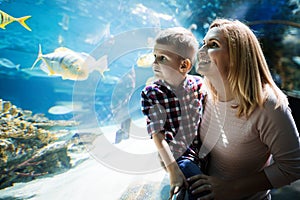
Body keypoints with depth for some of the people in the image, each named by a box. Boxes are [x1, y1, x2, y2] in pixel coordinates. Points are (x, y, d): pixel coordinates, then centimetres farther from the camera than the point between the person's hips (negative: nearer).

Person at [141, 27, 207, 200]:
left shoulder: (198, 84, -5)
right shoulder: (151, 94, -14)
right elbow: (158, 136, -15)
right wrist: (174, 172, -18)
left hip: (204, 150, 4)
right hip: (178, 156, -4)